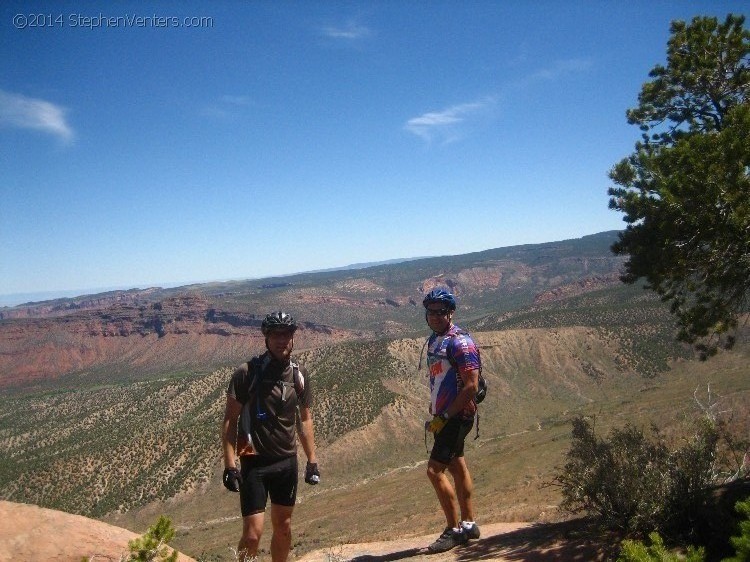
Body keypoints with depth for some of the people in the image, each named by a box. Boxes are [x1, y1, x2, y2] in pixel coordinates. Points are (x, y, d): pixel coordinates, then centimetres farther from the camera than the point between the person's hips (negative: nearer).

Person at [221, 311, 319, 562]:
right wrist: (230, 465, -15)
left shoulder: (299, 375, 2)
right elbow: (229, 420, -9)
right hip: (255, 463, -4)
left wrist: (312, 460, 8)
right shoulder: (247, 373, -12)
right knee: (252, 533, -7)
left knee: (283, 528, 14)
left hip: (287, 462, 4)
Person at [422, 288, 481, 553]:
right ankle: (468, 524, 27)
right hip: (443, 415, 9)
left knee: (435, 470, -10)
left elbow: (471, 386, -22)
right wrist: (435, 409, 15)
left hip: (457, 416, -9)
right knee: (457, 466, 15)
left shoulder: (459, 342, -18)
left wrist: (444, 417, -20)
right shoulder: (434, 340, 10)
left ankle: (454, 530, 3)